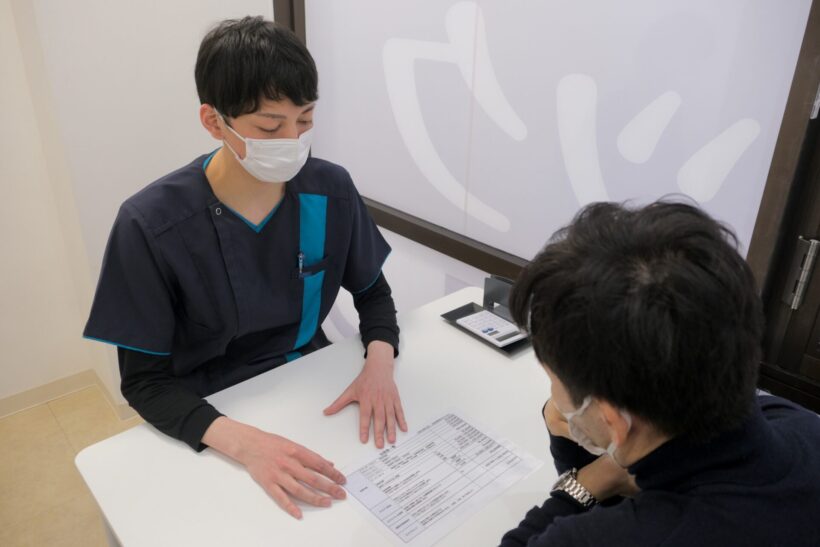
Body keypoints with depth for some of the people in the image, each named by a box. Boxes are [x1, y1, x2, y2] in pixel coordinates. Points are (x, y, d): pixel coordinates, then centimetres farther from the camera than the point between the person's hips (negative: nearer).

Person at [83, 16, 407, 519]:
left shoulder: (331, 189, -10)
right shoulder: (150, 225, -19)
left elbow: (373, 291, 4)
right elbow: (146, 381, -14)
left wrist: (380, 361, -16)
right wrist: (243, 442, -30)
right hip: (214, 422, -2)